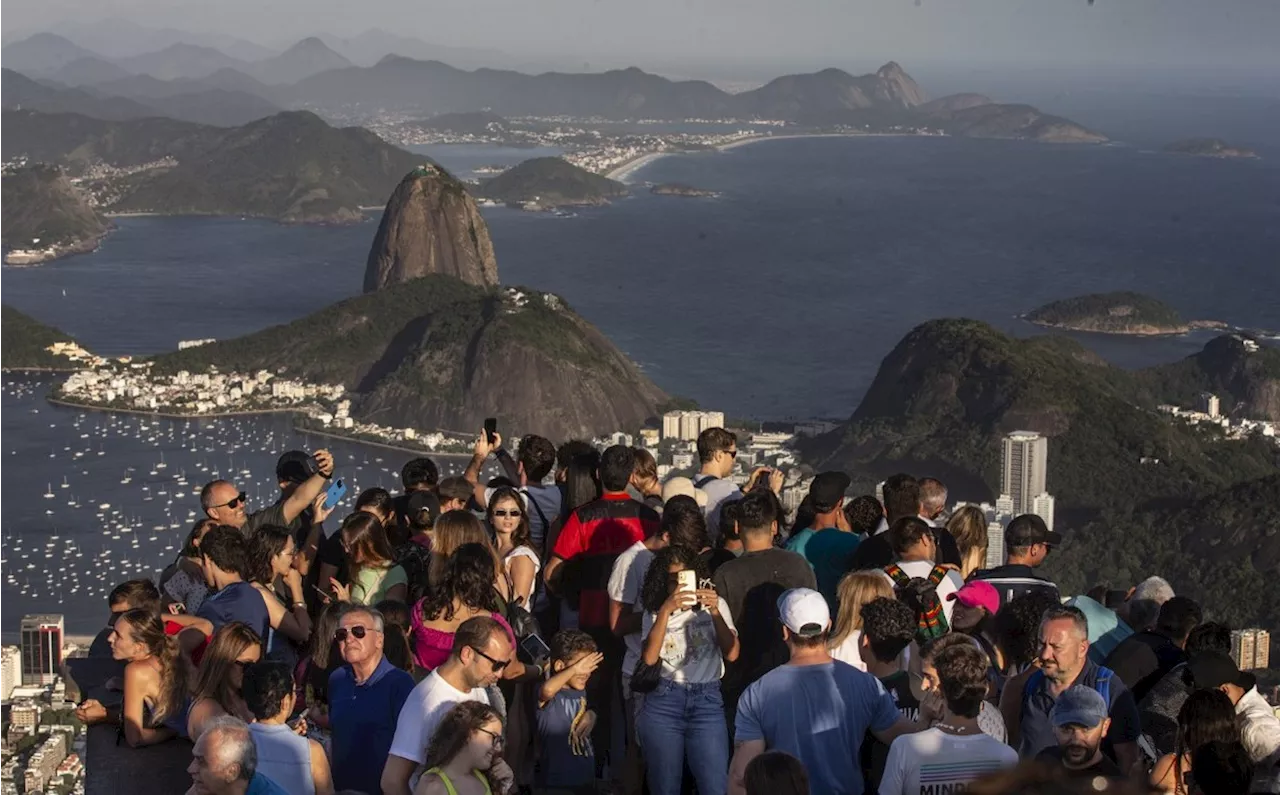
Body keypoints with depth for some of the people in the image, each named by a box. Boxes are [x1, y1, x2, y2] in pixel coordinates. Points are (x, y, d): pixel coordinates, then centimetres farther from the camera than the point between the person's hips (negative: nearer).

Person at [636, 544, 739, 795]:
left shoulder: (714, 605, 8)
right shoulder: (654, 612, 10)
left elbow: (731, 653, -5)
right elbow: (649, 658, -9)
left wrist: (715, 612, -16)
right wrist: (666, 611, -16)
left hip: (707, 701, -1)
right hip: (662, 702, 1)